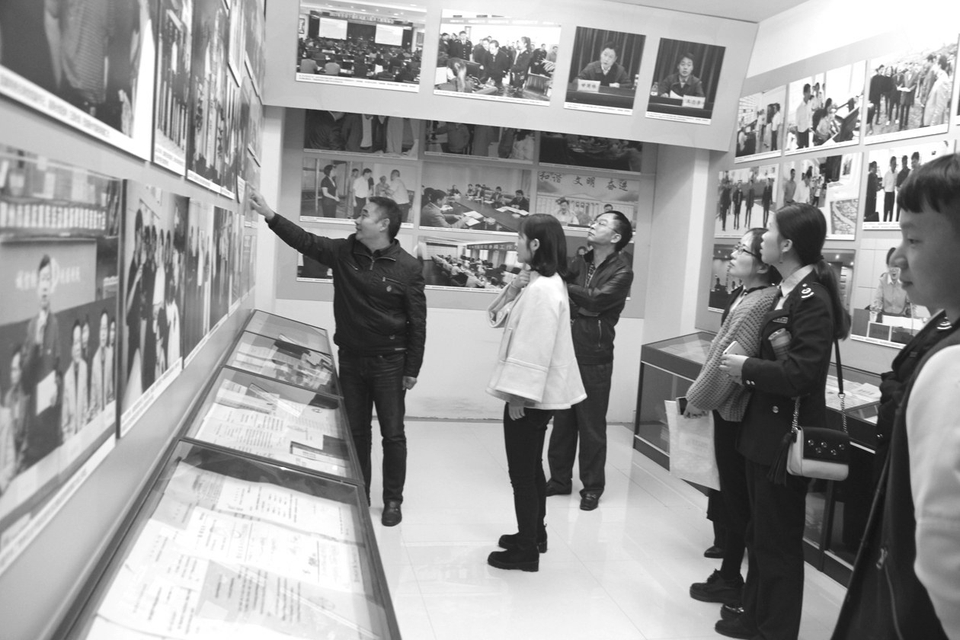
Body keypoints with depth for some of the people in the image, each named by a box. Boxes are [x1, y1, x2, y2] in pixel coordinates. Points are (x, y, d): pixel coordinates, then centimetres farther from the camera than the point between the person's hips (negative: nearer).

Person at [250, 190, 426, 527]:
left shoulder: (407, 267, -12)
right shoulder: (343, 252, 0)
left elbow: (417, 322, -9)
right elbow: (305, 240, -1)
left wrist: (412, 369, -8)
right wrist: (270, 215, -13)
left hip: (389, 363, -4)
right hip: (350, 359, 4)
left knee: (392, 434, 5)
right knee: (355, 431, 14)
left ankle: (393, 500, 20)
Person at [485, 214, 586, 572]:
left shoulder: (541, 290, -21)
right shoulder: (540, 283, 12)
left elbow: (534, 347, -24)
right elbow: (498, 318, 11)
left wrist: (518, 394, -22)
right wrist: (512, 289, -5)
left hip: (530, 396, -10)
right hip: (535, 393, 10)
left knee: (521, 472, 1)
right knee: (530, 468, 21)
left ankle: (526, 551, 13)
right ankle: (534, 534, 35)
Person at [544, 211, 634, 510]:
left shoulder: (621, 272, -6)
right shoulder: (579, 262, 11)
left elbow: (595, 300, -21)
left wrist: (566, 286, -13)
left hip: (594, 359, -5)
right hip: (565, 353, 5)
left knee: (591, 426, 5)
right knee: (562, 421, 13)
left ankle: (592, 487, 18)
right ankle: (559, 478, 27)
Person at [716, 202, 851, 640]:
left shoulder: (812, 298, -18)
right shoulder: (788, 291, 10)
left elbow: (803, 374, -25)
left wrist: (747, 369, -16)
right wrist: (776, 349, -8)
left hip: (786, 437, -9)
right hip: (765, 431, 9)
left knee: (778, 541, 6)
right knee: (759, 534, 20)